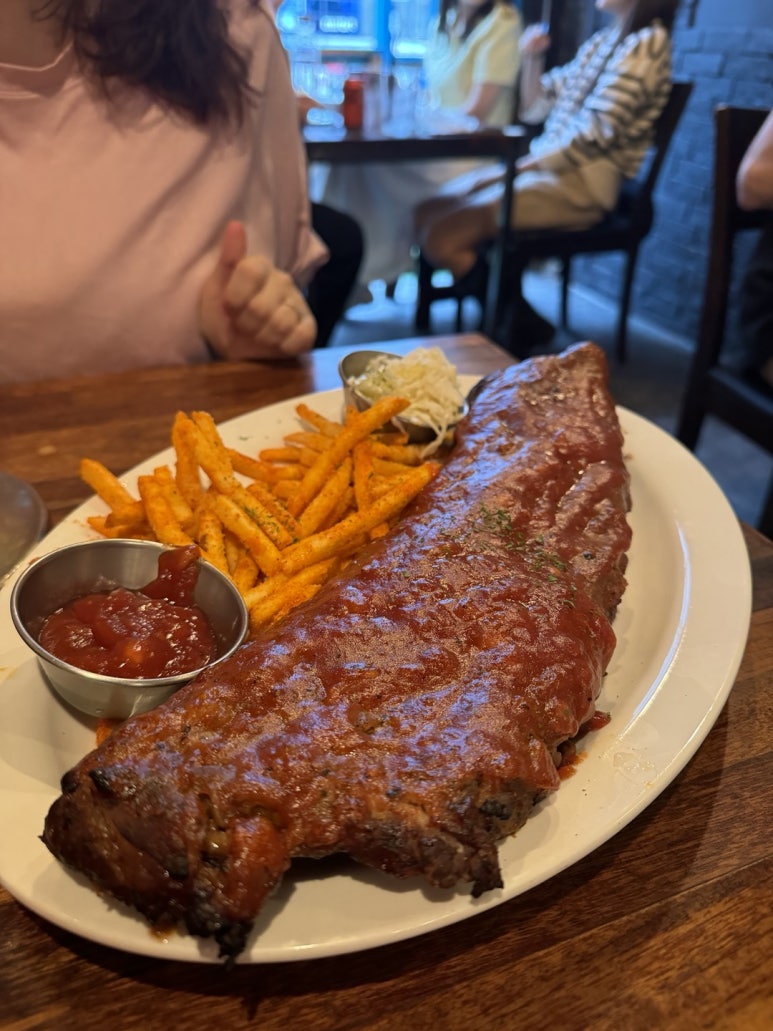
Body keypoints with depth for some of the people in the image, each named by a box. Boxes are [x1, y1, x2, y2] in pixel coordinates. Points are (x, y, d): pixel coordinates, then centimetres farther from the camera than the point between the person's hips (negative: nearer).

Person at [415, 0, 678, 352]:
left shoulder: (647, 42, -8)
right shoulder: (601, 40, 18)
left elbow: (595, 133, -17)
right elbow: (536, 108, 20)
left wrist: (520, 166, -15)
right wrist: (530, 58, 4)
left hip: (582, 181, -9)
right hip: (544, 167, 9)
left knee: (440, 236, -20)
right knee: (428, 214, 1)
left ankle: (518, 323, -3)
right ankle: (506, 313, -2)